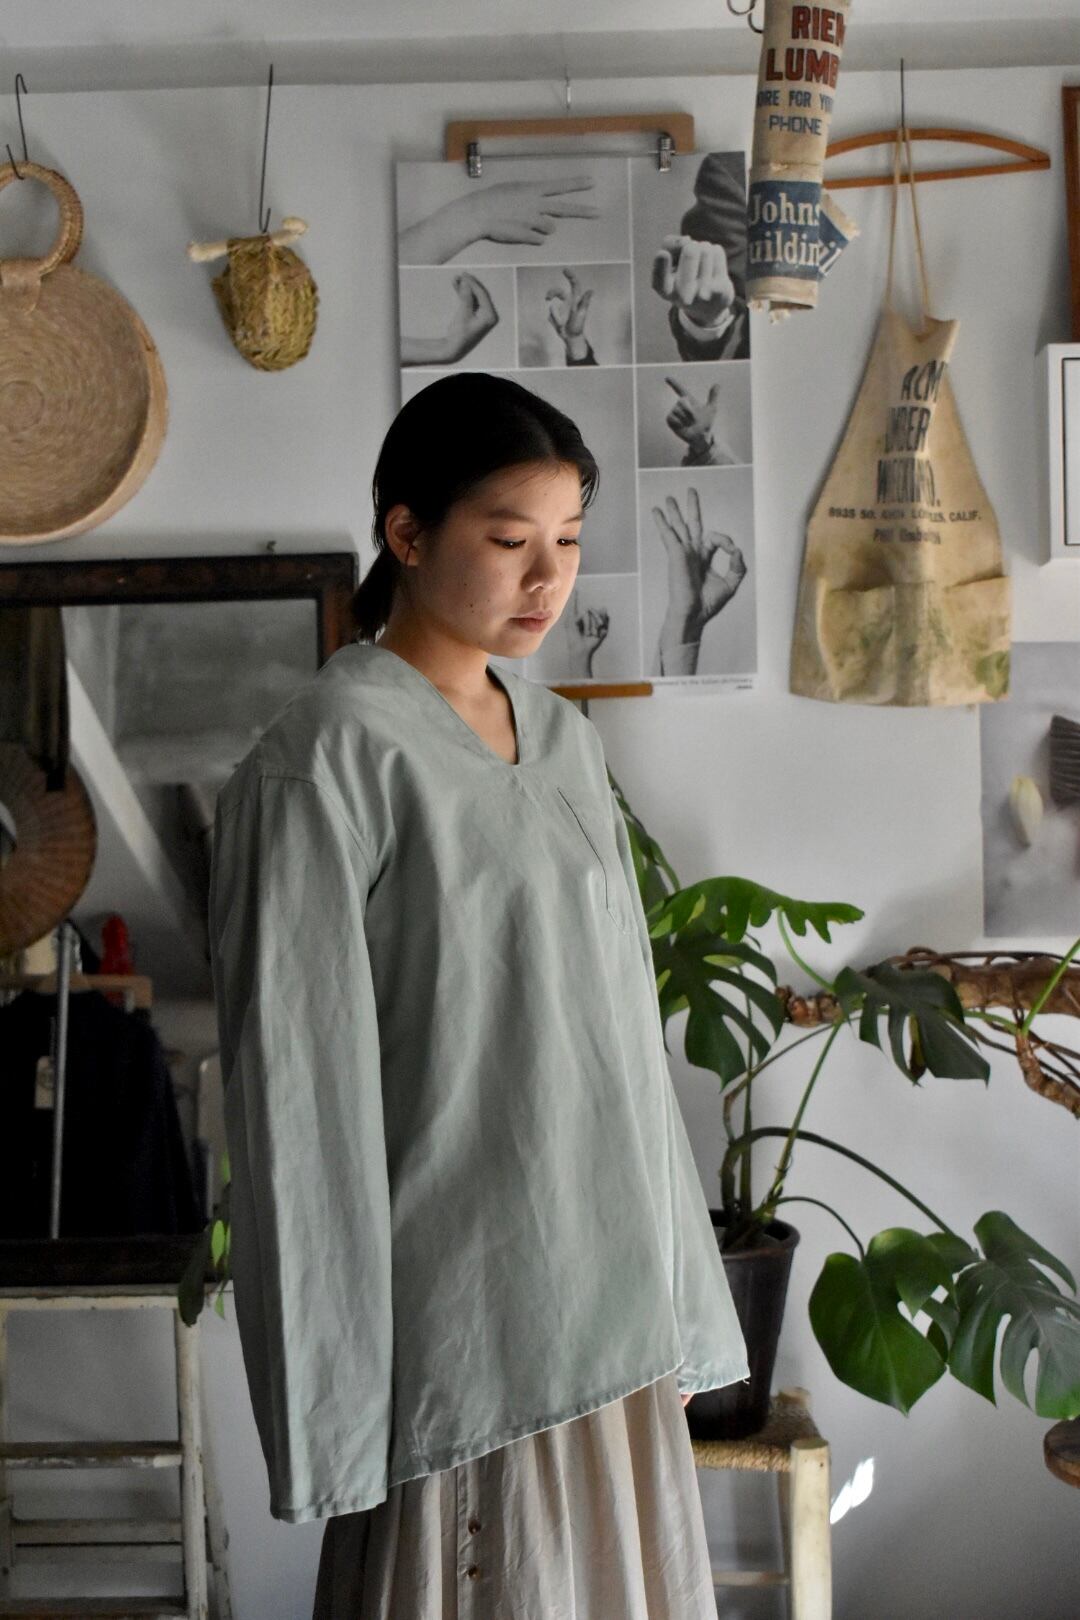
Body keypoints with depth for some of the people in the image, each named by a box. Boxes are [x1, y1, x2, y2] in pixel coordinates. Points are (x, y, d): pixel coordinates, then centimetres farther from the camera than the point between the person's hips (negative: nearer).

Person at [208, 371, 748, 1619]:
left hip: (609, 1309, 7)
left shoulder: (565, 741, 9)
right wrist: (336, 1416, -14)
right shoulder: (329, 755, -12)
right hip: (460, 1322, -7)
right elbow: (301, 1092, -14)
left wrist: (681, 1300, 13)